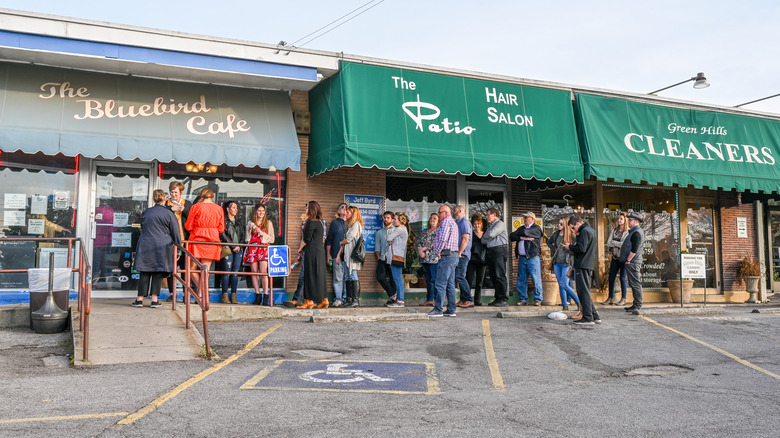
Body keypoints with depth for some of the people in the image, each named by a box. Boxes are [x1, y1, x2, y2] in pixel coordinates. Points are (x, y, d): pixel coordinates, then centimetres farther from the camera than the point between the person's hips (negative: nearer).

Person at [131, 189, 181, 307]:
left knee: (144, 273, 6)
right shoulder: (169, 214, -4)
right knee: (158, 272, 1)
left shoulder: (146, 213, 10)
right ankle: (154, 299, 0)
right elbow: (176, 234, -1)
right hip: (162, 247, -3)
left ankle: (140, 299, 5)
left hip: (145, 246, 3)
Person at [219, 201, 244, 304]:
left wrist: (239, 246, 1)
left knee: (235, 272, 0)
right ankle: (225, 296, -6)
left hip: (238, 250, 5)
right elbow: (222, 235, -6)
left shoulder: (239, 223, 21)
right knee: (227, 272, -8)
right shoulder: (224, 221, 3)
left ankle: (234, 296, 1)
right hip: (228, 249, -5)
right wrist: (233, 246, -10)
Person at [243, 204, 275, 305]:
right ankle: (258, 295, 0)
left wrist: (262, 234, -5)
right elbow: (247, 239, 16)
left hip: (264, 249, -2)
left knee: (263, 272, -14)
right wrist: (250, 229, 1)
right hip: (252, 249, 2)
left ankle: (265, 295, -12)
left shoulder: (268, 223, 14)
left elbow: (272, 239, 10)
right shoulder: (250, 223, 18)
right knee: (254, 272, -3)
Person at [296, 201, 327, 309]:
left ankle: (309, 301, -3)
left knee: (310, 275, -5)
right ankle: (323, 300, 11)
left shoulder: (312, 223, -13)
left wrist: (300, 249, 3)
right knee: (320, 275, 10)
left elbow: (306, 239, -14)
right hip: (320, 251, 9)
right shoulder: (319, 222, 15)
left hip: (312, 252, -9)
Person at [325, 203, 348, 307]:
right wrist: (328, 255, 4)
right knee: (338, 278, -3)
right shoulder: (334, 223, 11)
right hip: (337, 255, -1)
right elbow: (328, 240, 11)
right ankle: (338, 299, 1)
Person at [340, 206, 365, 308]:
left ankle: (356, 300, -13)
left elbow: (349, 239, -12)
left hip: (352, 253, -9)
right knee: (348, 277, 7)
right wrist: (339, 253, 14)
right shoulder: (349, 225, 22)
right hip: (347, 254, 9)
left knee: (353, 276, -12)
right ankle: (349, 300, 8)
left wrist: (340, 242, 5)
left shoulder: (356, 224, -6)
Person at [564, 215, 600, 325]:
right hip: (588, 265, 10)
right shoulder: (591, 230, 19)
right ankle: (595, 316, 17)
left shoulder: (584, 231, -13)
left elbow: (581, 249, -20)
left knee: (583, 292, -6)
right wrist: (572, 246, 10)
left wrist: (570, 247, -5)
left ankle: (588, 318, -4)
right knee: (585, 292, 15)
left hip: (582, 265, -10)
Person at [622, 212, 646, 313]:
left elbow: (634, 249, -21)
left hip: (633, 262, -11)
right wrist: (628, 260, 19)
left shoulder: (636, 233, -15)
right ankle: (636, 304, 18)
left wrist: (628, 260, -16)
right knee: (633, 284, 13)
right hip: (633, 262, 11)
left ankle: (637, 305, -6)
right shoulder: (635, 231, 18)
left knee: (635, 284, -7)